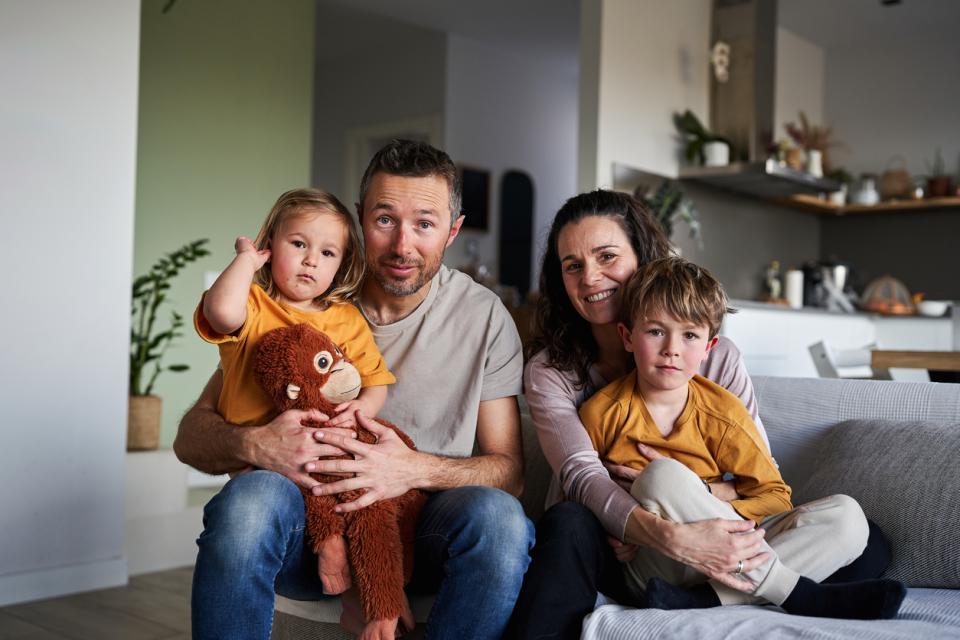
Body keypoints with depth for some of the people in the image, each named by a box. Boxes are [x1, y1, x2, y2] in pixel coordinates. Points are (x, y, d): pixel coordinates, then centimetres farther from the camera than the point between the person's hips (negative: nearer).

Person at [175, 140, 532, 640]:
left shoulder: (484, 316, 0)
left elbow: (508, 469, -2)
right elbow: (191, 437, 0)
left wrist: (418, 469, -22)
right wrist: (253, 444, -24)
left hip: (422, 531, 1)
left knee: (495, 515, -32)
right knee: (249, 498, -33)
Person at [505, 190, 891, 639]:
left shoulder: (717, 357, 4)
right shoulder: (549, 371, 0)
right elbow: (581, 475, -17)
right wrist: (670, 537, -34)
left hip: (699, 551, 3)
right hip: (602, 550, -2)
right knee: (568, 521, -38)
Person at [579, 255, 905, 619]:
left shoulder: (722, 412, 1)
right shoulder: (600, 414, -3)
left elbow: (774, 495, 3)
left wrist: (723, 517, -17)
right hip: (651, 567, -3)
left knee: (846, 516, -14)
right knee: (662, 474, -33)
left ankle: (702, 600, -31)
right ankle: (797, 593, -25)